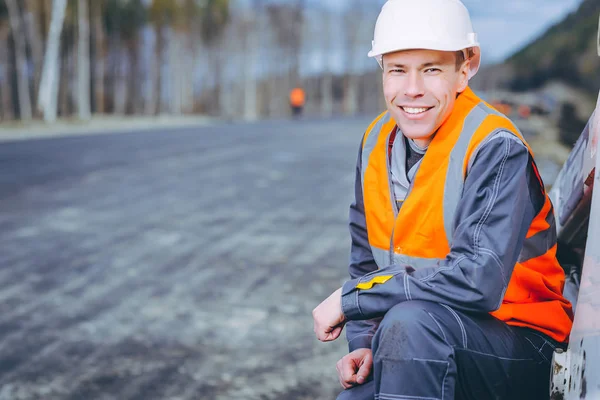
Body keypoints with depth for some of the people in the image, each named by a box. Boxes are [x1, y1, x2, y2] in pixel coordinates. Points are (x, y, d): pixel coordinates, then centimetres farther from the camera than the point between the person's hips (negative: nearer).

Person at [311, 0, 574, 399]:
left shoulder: (496, 149, -19)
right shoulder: (378, 141, 2)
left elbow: (479, 281, -29)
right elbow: (366, 260, 10)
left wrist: (351, 298, -22)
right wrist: (363, 343, -6)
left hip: (517, 342, -5)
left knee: (410, 321, -33)